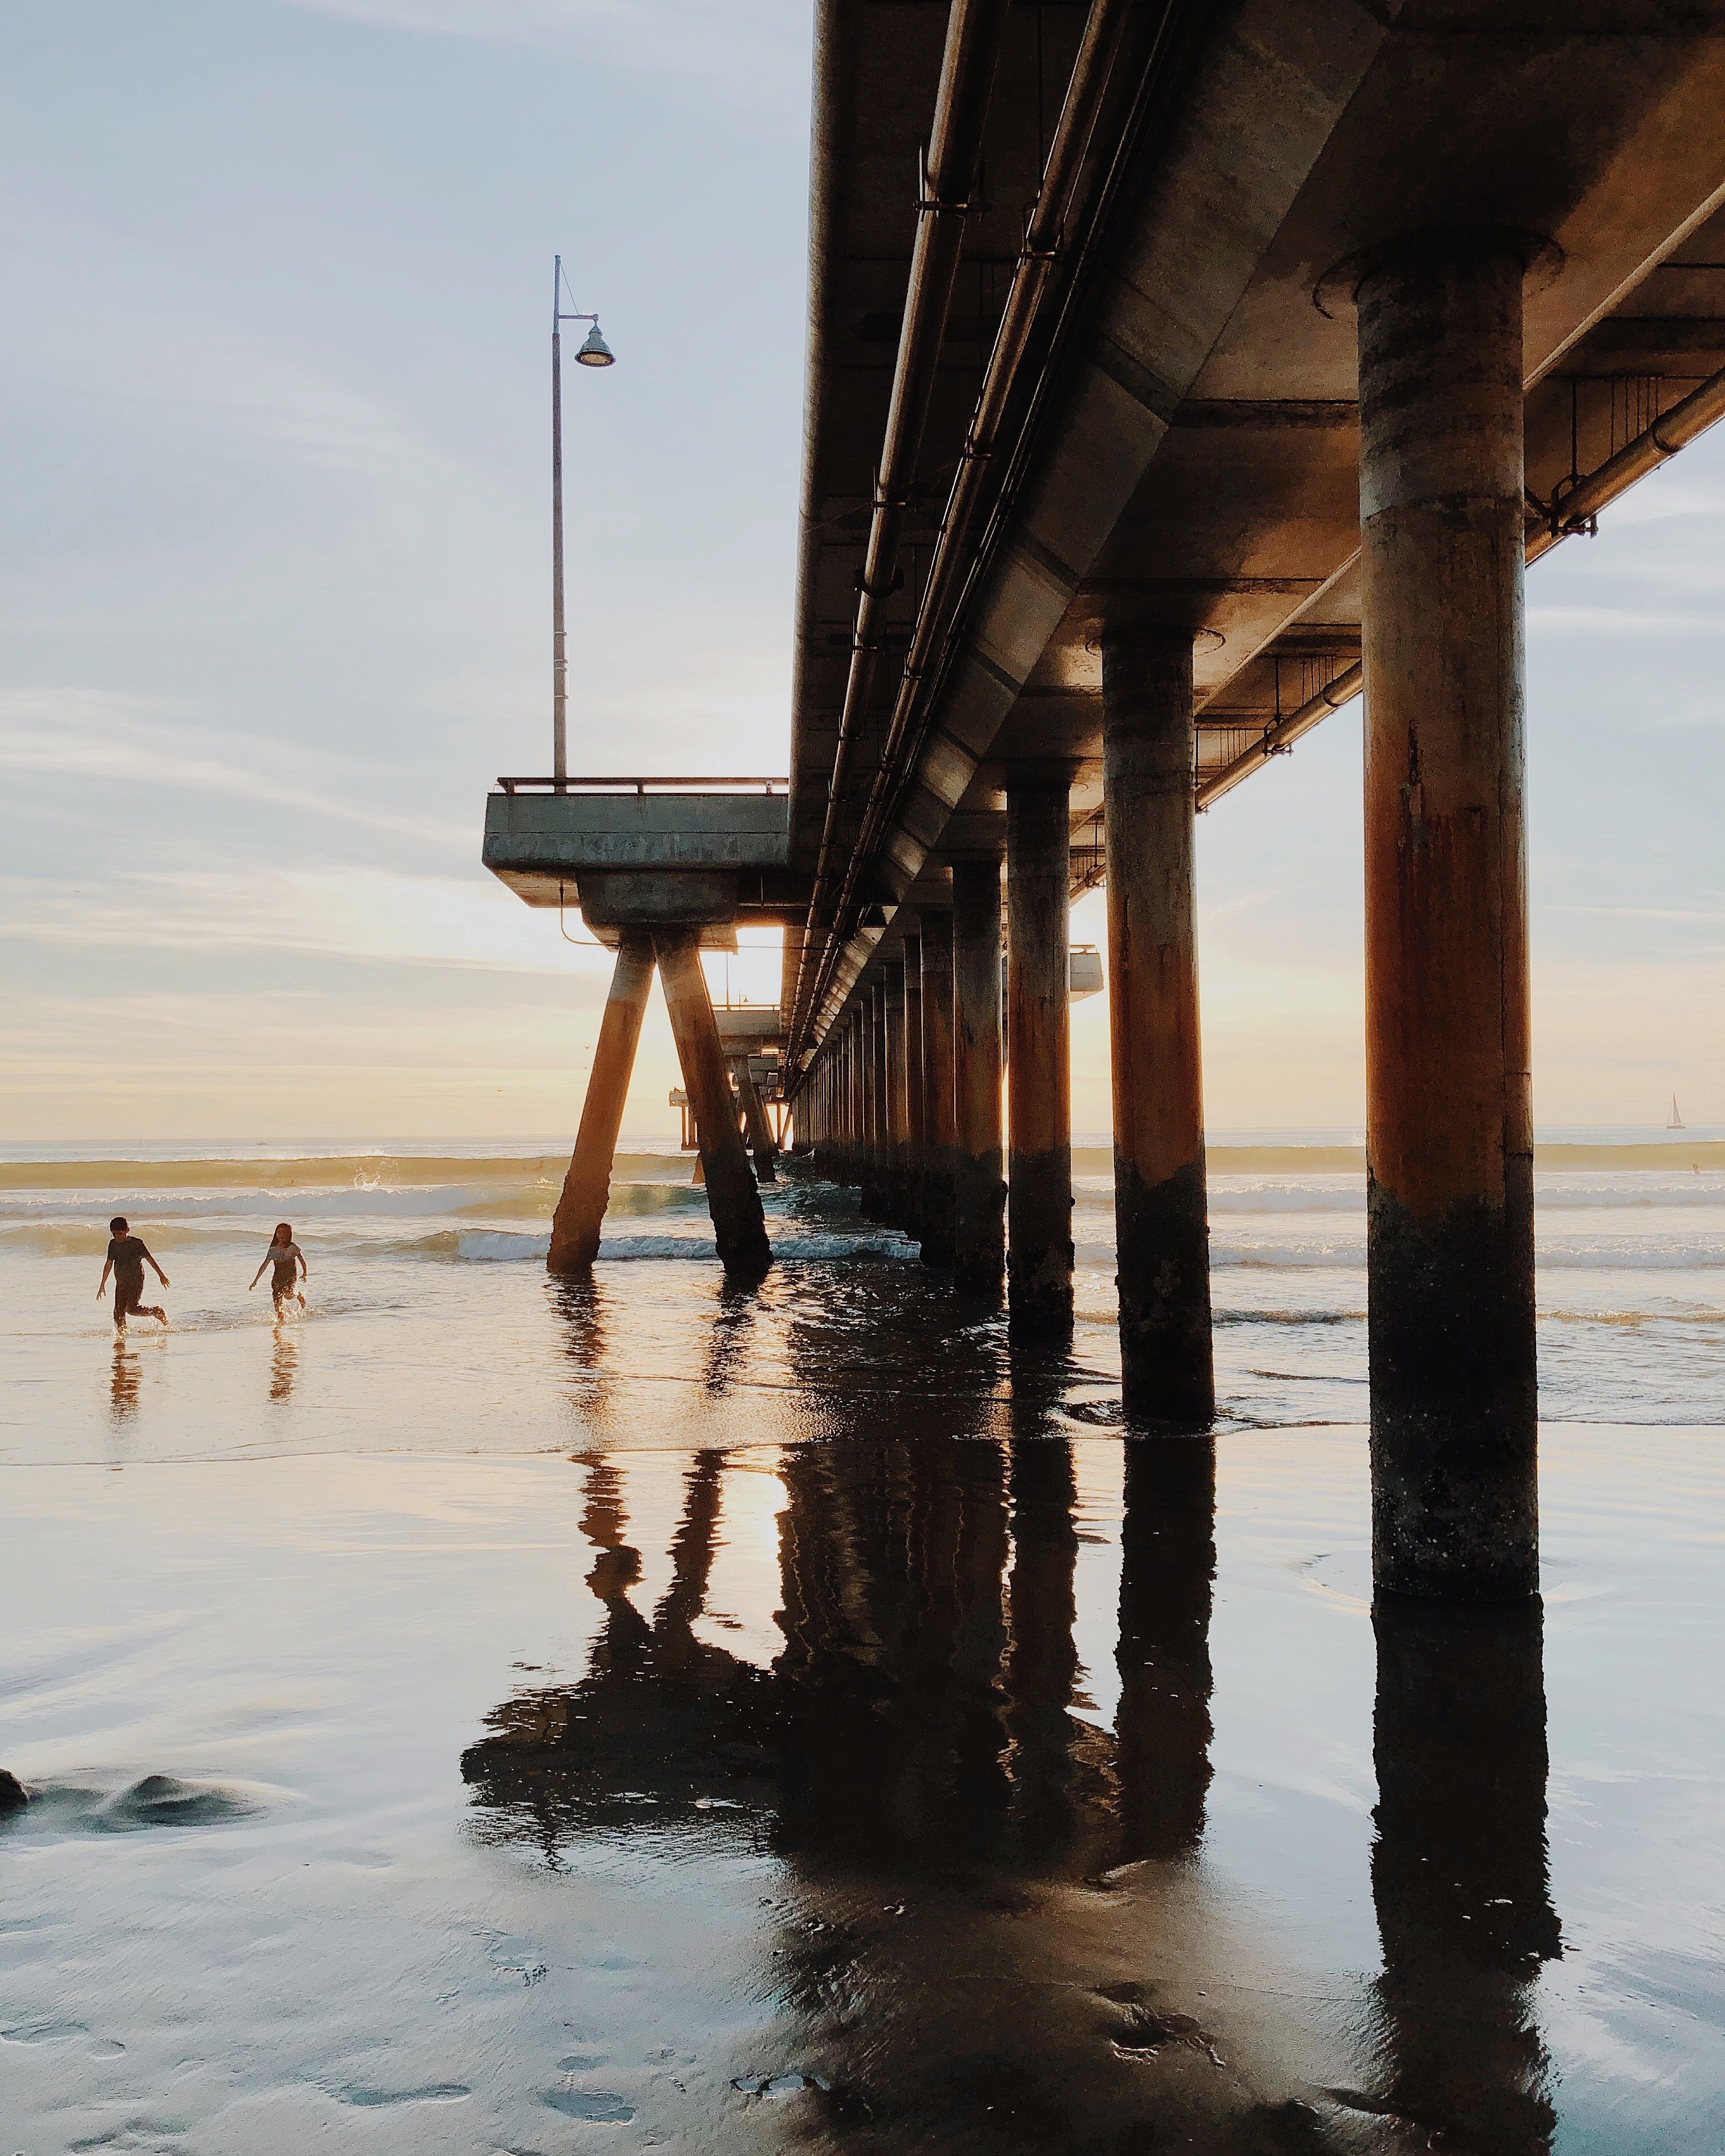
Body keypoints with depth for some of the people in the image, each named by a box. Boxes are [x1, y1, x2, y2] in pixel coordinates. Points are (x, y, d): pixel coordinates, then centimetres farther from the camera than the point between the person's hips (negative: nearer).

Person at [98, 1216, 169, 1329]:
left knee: (132, 1309, -15)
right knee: (118, 1312, -2)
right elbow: (109, 1265, 11)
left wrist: (161, 1275, 0)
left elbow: (149, 1258, -3)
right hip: (121, 1283, 5)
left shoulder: (136, 1243, -9)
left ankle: (158, 1311, 5)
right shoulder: (113, 1244, 4)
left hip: (136, 1281, -5)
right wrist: (103, 1285, 12)